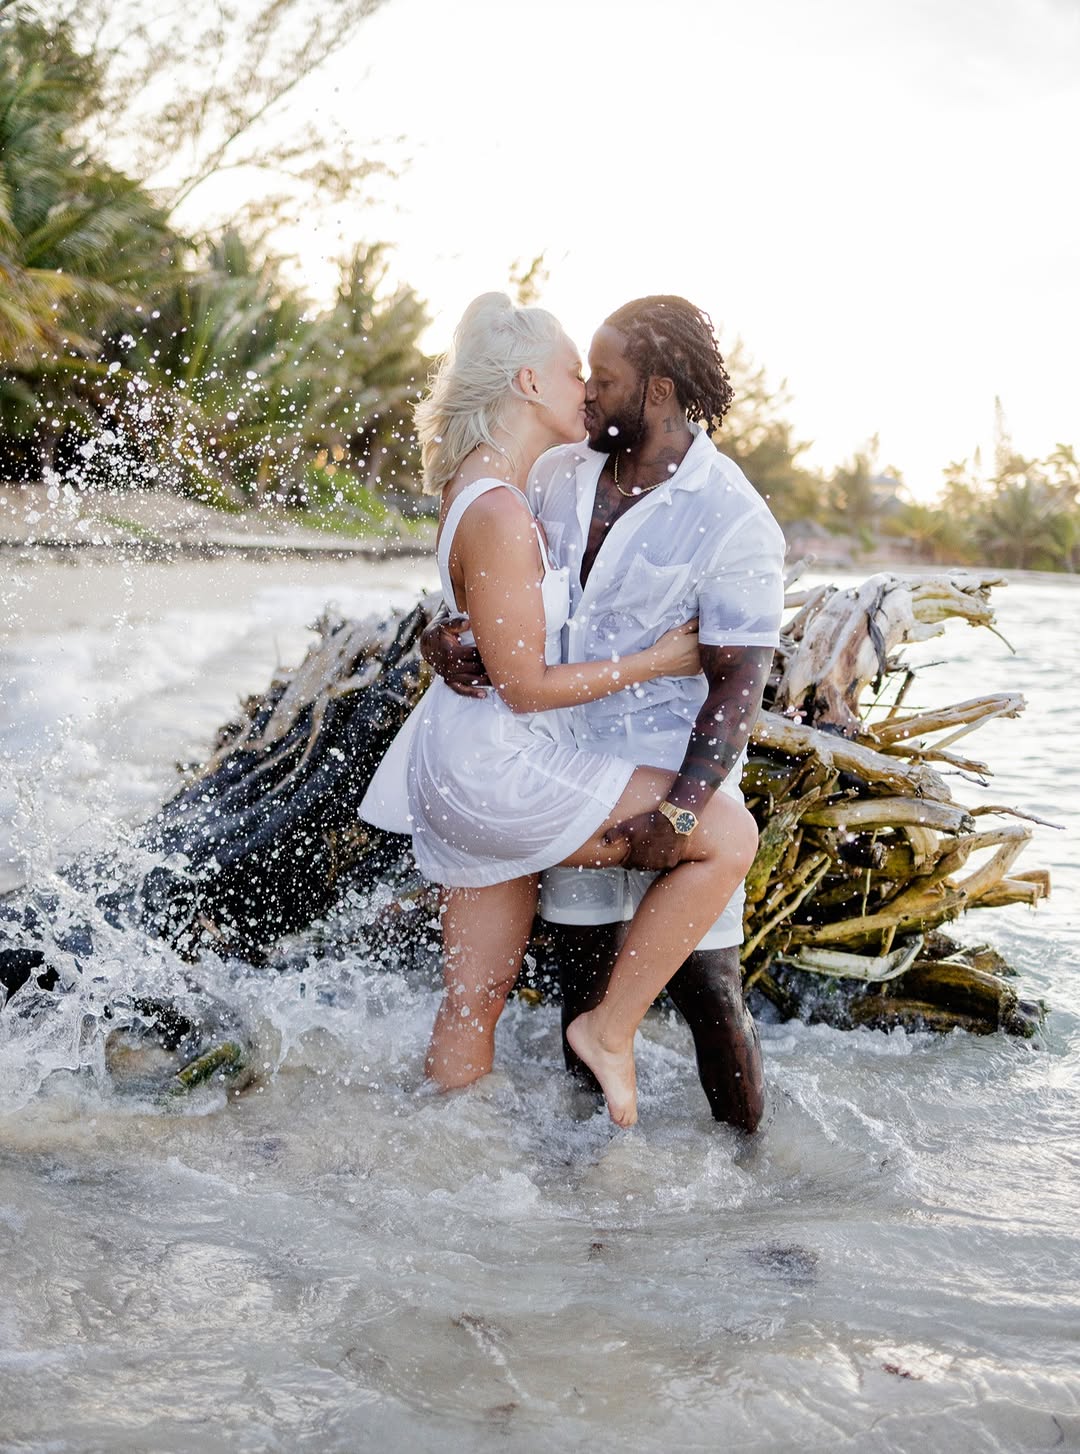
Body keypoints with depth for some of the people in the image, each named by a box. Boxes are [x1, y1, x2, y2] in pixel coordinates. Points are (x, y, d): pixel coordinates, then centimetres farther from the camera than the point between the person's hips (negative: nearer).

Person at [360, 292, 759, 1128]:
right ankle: (611, 1028, -1)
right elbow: (525, 686, -19)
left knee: (477, 999, 16)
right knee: (730, 834, -11)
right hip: (501, 768, -10)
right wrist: (657, 660, -10)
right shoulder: (499, 515, -20)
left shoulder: (480, 488, 10)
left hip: (472, 774, 10)